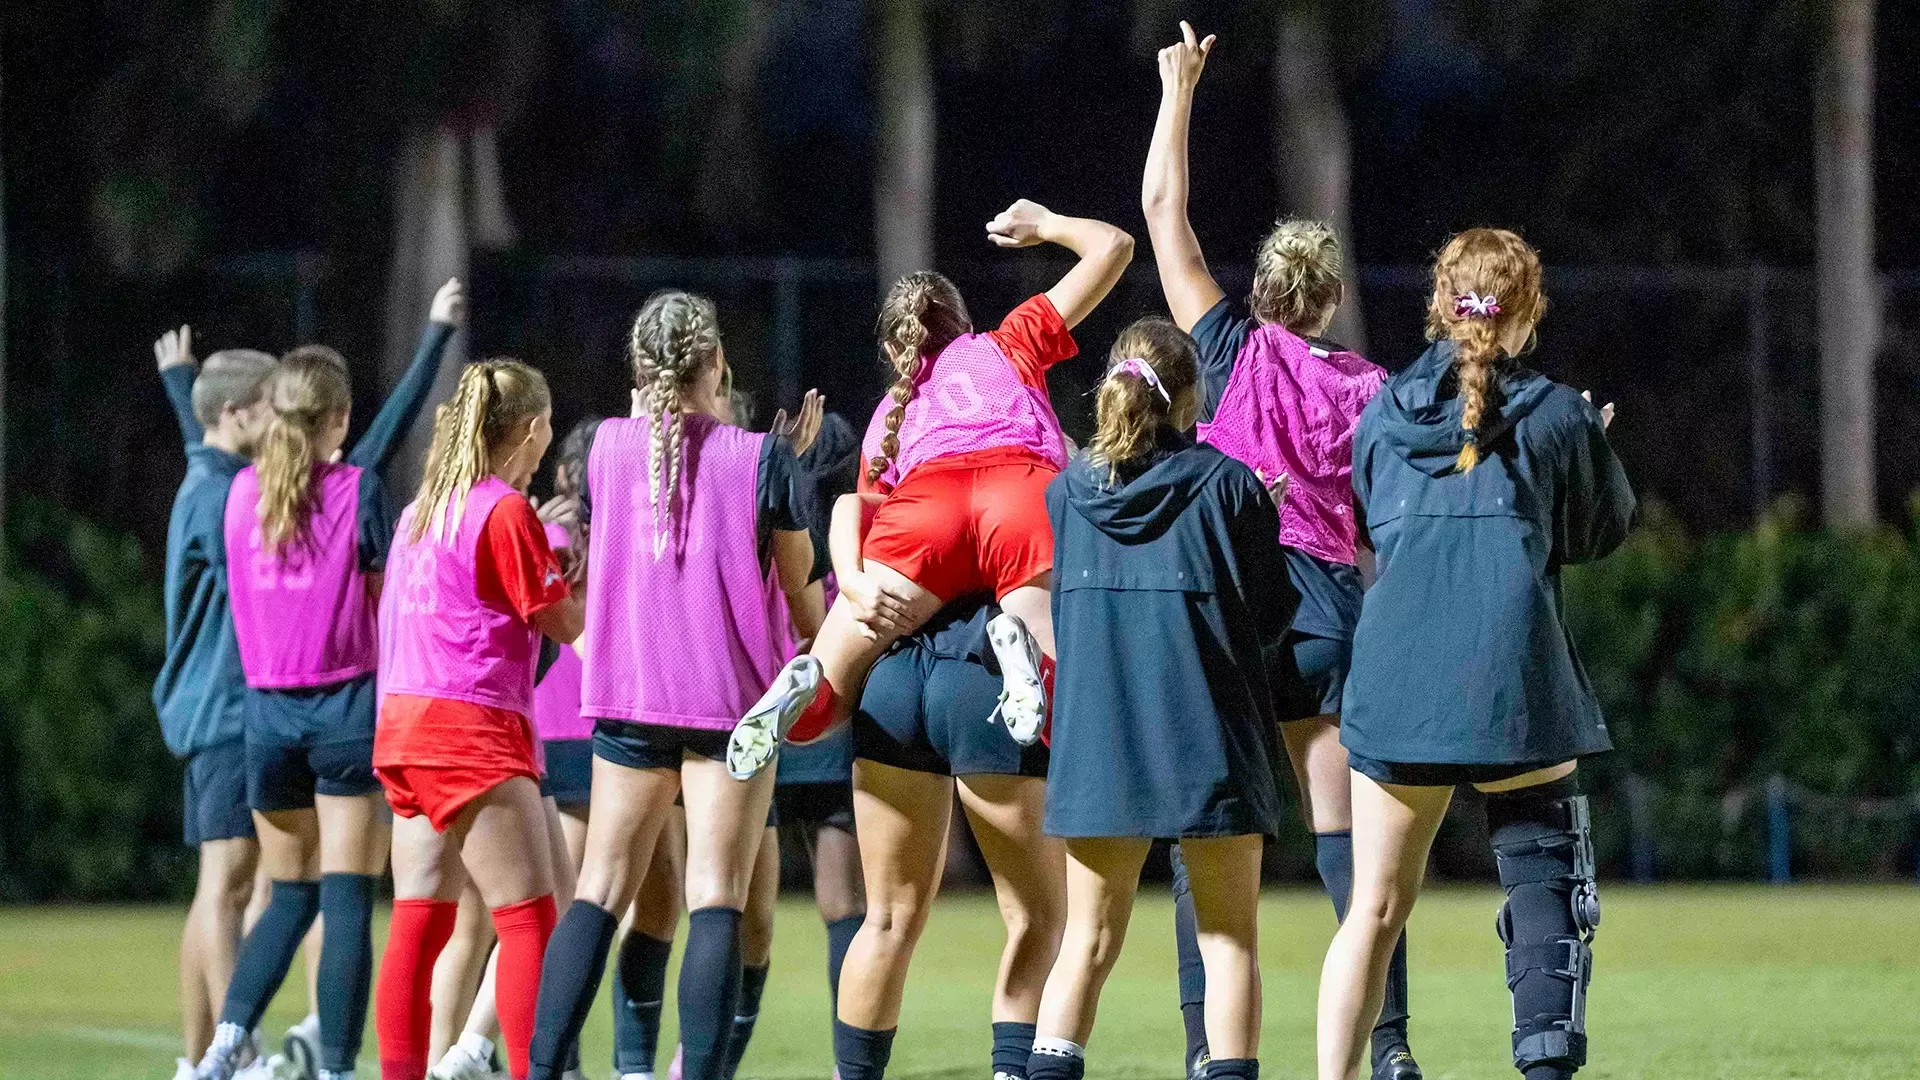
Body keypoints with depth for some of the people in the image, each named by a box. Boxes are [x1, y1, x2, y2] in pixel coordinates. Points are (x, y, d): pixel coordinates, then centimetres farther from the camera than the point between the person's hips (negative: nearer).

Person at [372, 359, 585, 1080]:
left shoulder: (424, 507, 14)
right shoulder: (507, 511, -9)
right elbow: (564, 624, -6)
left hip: (407, 723, 8)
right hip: (472, 726, -8)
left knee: (420, 921, 7)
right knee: (529, 918, -7)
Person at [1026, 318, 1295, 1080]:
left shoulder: (1066, 492, 4)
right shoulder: (1230, 486, -6)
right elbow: (1272, 613, 1)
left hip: (1097, 737, 3)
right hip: (1208, 737, -3)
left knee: (1089, 939, 9)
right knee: (1229, 938, 5)